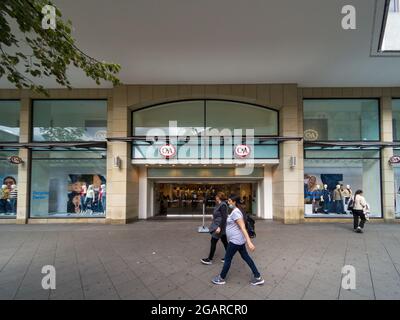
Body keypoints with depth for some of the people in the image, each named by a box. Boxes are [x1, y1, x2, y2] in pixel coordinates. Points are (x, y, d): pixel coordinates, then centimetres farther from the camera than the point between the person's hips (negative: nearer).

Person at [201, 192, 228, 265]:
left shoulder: (222, 205, -19)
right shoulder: (220, 204, 10)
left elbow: (224, 217, -23)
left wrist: (219, 227, -24)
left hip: (219, 226, -10)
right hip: (219, 226, 10)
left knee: (213, 242, -2)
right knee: (224, 241, 14)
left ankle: (210, 259, 7)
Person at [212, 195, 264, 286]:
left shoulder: (235, 212, -23)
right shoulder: (235, 211, 9)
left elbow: (243, 227, -28)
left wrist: (249, 241, -32)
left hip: (235, 240, -10)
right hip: (238, 240, 10)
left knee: (227, 259, 6)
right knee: (245, 257, 15)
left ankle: (221, 278, 23)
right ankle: (258, 277, 20)